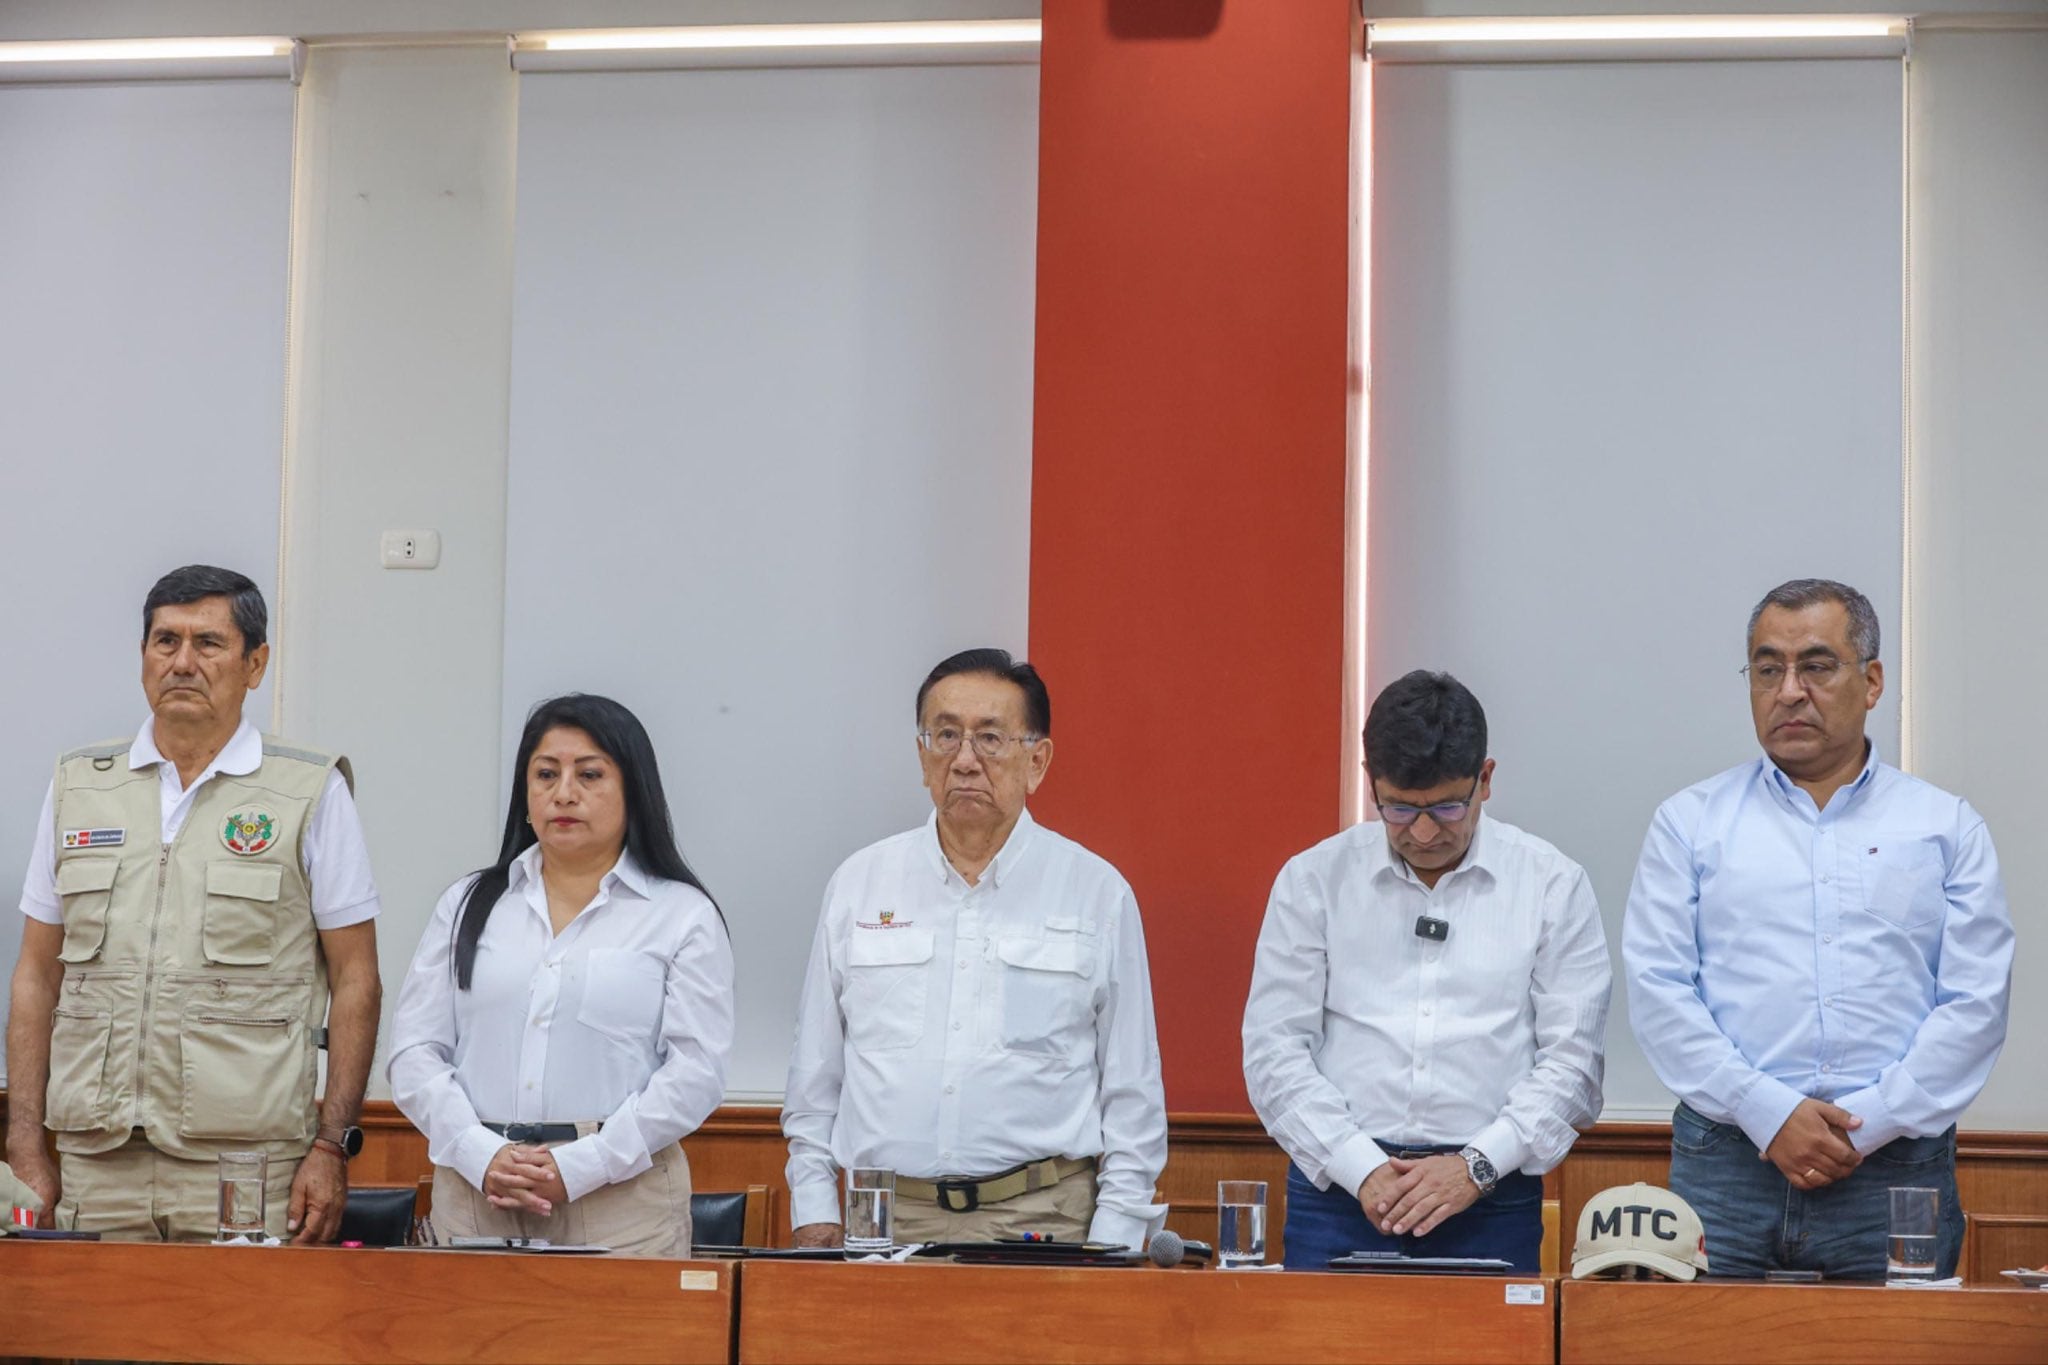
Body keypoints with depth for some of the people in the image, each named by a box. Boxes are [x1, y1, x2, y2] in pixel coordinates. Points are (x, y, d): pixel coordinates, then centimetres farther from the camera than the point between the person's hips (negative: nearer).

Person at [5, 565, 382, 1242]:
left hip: (249, 1167, -3)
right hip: (96, 1164, 3)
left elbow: (355, 980, 2)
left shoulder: (311, 792, 3)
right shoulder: (77, 784, 13)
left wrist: (333, 1145, -6)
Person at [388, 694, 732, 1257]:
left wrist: (579, 1168, -13)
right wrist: (482, 1156, -9)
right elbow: (415, 1052, 8)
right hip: (473, 1193, 2)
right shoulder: (468, 905, 14)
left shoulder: (683, 916, 5)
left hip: (620, 1195, -2)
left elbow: (695, 1071, -4)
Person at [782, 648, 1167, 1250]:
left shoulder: (1098, 892, 5)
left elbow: (1132, 1091, 6)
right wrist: (813, 1210, 8)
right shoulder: (859, 884, 10)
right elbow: (815, 1076, 15)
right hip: (887, 1217, 2)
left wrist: (1114, 1236, -1)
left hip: (1041, 1217, -1)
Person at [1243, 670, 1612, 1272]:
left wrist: (1476, 1166, -10)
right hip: (1339, 1189, 1)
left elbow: (1571, 1059, 1)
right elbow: (1274, 1049, 2)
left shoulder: (1553, 885, 4)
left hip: (1491, 1195, 0)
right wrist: (1363, 1170, -9)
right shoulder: (1313, 879, 6)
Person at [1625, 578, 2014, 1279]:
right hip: (1725, 1168, 0)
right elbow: (1657, 987, 1)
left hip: (1895, 1170, 0)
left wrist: (1869, 1122, -9)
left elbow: (1975, 1003, 2)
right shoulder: (1691, 821, 11)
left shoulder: (1947, 827, 11)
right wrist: (1768, 1114, -10)